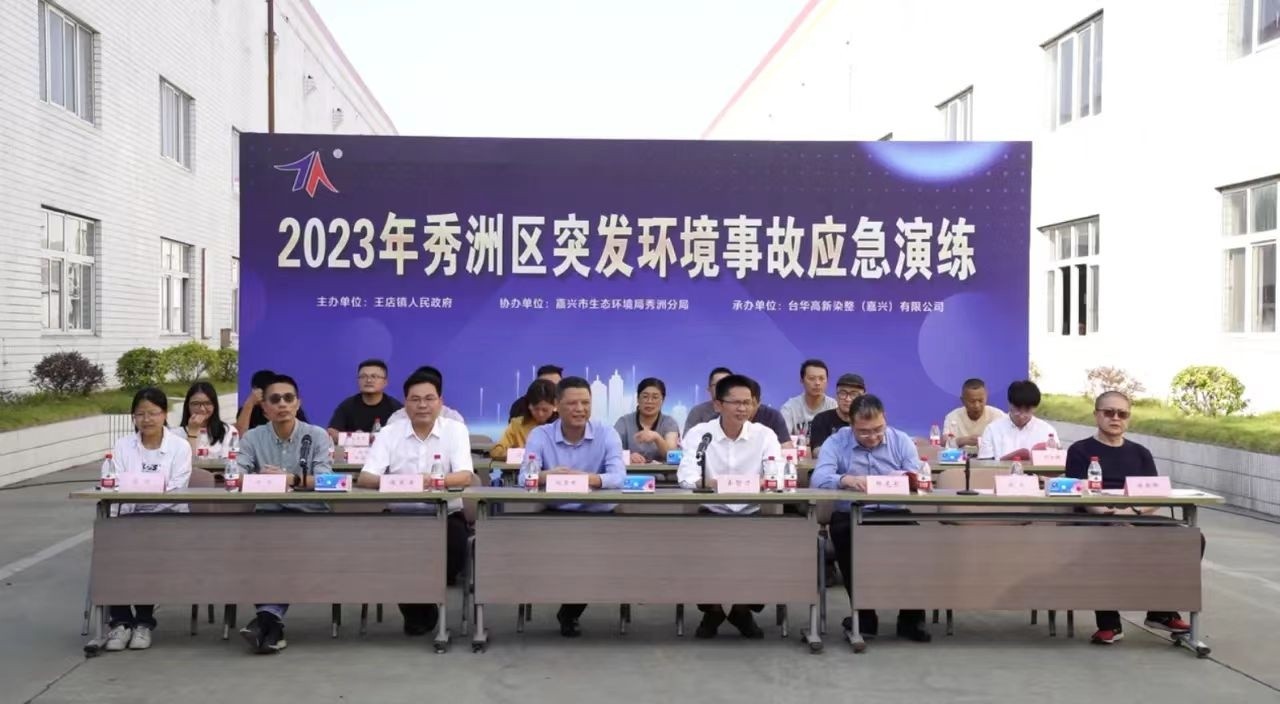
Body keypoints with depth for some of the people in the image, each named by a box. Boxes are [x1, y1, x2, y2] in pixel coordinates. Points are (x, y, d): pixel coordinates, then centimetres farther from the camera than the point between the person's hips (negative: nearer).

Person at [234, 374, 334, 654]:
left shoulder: (317, 436, 1)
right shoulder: (252, 438, 7)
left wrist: (292, 479, -32)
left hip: (309, 515, -2)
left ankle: (269, 616, -28)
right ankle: (272, 620, -24)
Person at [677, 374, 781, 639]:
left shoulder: (764, 434, 0)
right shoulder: (698, 433, -4)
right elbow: (686, 475, -19)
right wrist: (706, 482, -42)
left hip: (751, 515, 1)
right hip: (712, 514, -1)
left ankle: (744, 610, 8)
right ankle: (711, 610, 5)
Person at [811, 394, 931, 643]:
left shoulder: (902, 441, 8)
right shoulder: (836, 442, 1)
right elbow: (818, 478, -16)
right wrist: (845, 479, -38)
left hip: (895, 514, 1)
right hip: (850, 516, -1)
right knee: (845, 536, -34)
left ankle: (911, 618, -8)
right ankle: (864, 615, -12)